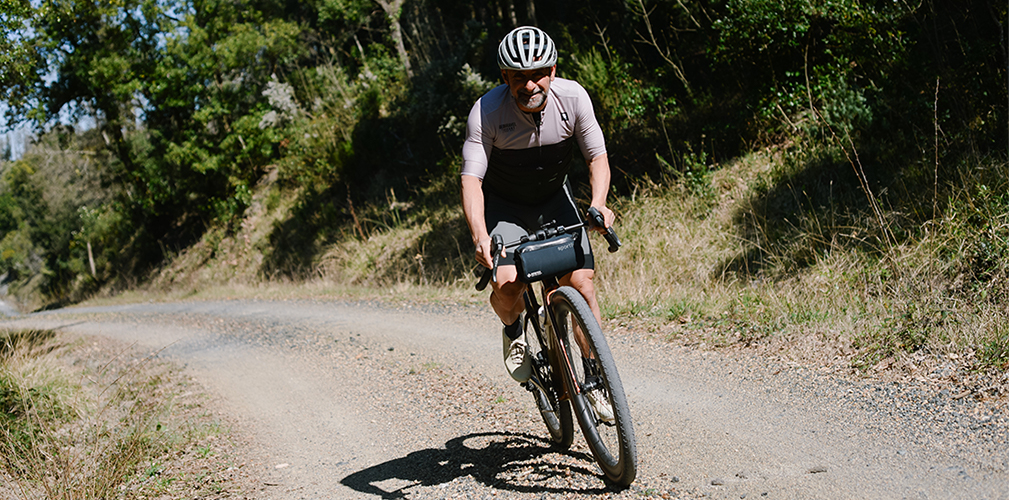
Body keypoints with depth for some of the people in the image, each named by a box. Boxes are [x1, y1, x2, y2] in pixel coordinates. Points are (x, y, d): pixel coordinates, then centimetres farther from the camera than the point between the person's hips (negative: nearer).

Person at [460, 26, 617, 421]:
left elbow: (598, 156, -14)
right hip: (504, 205, -2)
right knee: (507, 285, -24)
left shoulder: (573, 97, -21)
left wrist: (598, 204, -33)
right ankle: (512, 329, 14)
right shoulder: (487, 112, -28)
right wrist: (480, 235, -47)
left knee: (580, 282, -12)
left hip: (554, 198, 2)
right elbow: (471, 177, -30)